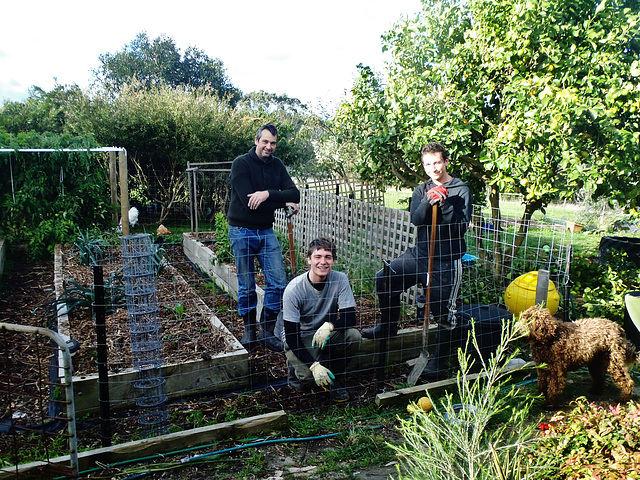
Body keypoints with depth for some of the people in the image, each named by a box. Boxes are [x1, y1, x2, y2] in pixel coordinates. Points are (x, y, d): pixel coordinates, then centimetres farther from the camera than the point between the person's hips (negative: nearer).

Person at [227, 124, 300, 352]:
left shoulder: (277, 165, 6)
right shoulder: (241, 164, -10)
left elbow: (294, 194, -6)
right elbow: (248, 200, -21)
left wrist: (268, 194, -24)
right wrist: (284, 203, -15)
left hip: (266, 231, 4)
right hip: (242, 231, -4)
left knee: (278, 282, -1)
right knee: (246, 285, 5)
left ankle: (267, 332, 12)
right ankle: (249, 329, 23)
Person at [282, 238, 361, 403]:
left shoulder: (340, 279, -15)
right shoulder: (294, 289, -23)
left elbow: (350, 318, -17)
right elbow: (290, 335, -21)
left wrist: (329, 326, -39)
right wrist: (314, 365, -31)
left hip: (327, 335, 3)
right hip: (300, 339, -3)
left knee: (353, 335, -26)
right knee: (307, 377, -28)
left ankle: (334, 380, -1)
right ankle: (296, 366, 10)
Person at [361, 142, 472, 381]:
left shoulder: (461, 189, -4)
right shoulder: (421, 190, 8)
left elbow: (461, 226, -12)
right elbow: (415, 220, -7)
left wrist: (443, 204, -22)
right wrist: (428, 202, -24)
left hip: (447, 260, -5)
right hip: (420, 253, 5)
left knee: (444, 314, 0)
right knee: (385, 277, -2)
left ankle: (439, 363, 17)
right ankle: (388, 326, 20)